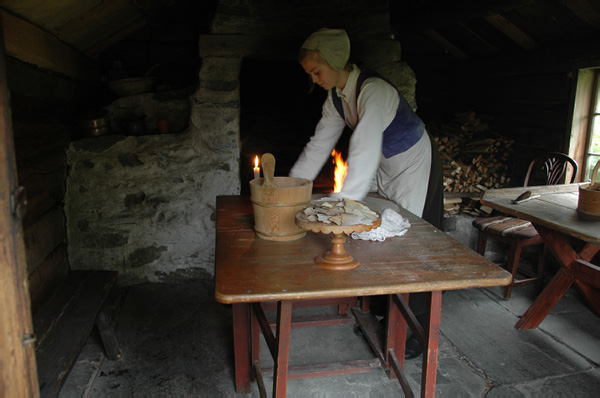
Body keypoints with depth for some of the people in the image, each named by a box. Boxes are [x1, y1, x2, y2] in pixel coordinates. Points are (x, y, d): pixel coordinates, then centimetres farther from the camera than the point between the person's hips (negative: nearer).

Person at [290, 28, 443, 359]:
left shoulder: (373, 91, -31)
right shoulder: (336, 97, -3)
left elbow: (365, 153, -40)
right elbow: (319, 144, 0)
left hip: (415, 165, -8)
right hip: (387, 169, 8)